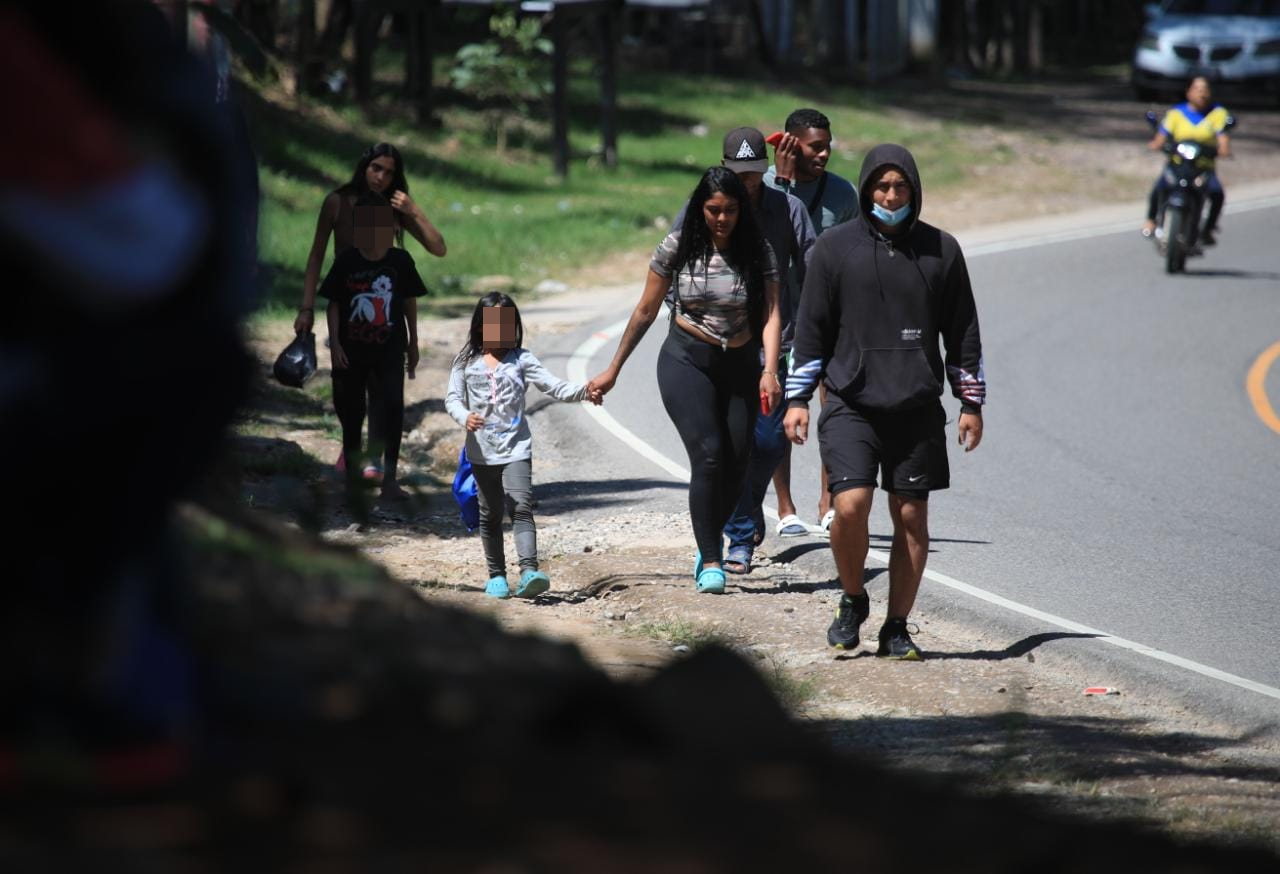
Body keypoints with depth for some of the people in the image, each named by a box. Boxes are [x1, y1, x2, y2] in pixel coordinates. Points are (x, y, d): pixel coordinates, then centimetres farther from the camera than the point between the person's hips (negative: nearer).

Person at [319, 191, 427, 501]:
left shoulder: (400, 261, -4)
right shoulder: (346, 262, -6)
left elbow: (410, 302, 6)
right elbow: (333, 304, -1)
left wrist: (413, 343, 10)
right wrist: (335, 343, -7)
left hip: (389, 350, -1)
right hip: (352, 349, 1)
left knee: (393, 406, -13)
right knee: (349, 409, 10)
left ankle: (389, 477, -9)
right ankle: (352, 472, 27)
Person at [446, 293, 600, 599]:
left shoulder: (522, 360, 0)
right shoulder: (467, 362, 3)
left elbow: (554, 387, -6)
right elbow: (452, 397, 1)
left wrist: (583, 392, -24)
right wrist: (465, 417, -20)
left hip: (516, 448, -2)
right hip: (482, 450, 2)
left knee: (521, 507, -16)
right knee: (490, 515, 11)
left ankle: (529, 571, -27)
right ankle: (496, 576, 22)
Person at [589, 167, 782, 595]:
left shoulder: (758, 251, -4)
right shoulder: (678, 247, -6)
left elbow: (771, 315, -10)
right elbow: (646, 311, 3)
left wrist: (769, 371, -26)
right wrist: (613, 370, 7)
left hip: (739, 365, 2)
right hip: (687, 361, -2)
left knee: (736, 465, 1)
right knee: (709, 456, -18)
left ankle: (709, 540, 28)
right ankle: (710, 562, -13)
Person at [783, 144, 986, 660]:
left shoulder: (941, 250, 6)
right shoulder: (835, 248, 2)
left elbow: (962, 332, 12)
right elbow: (812, 327, 6)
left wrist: (971, 402, 10)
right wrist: (797, 398, 2)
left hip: (917, 409, 2)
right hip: (850, 406, -2)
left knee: (911, 519, 2)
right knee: (850, 505, -16)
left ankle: (896, 628, 13)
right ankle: (852, 601, 9)